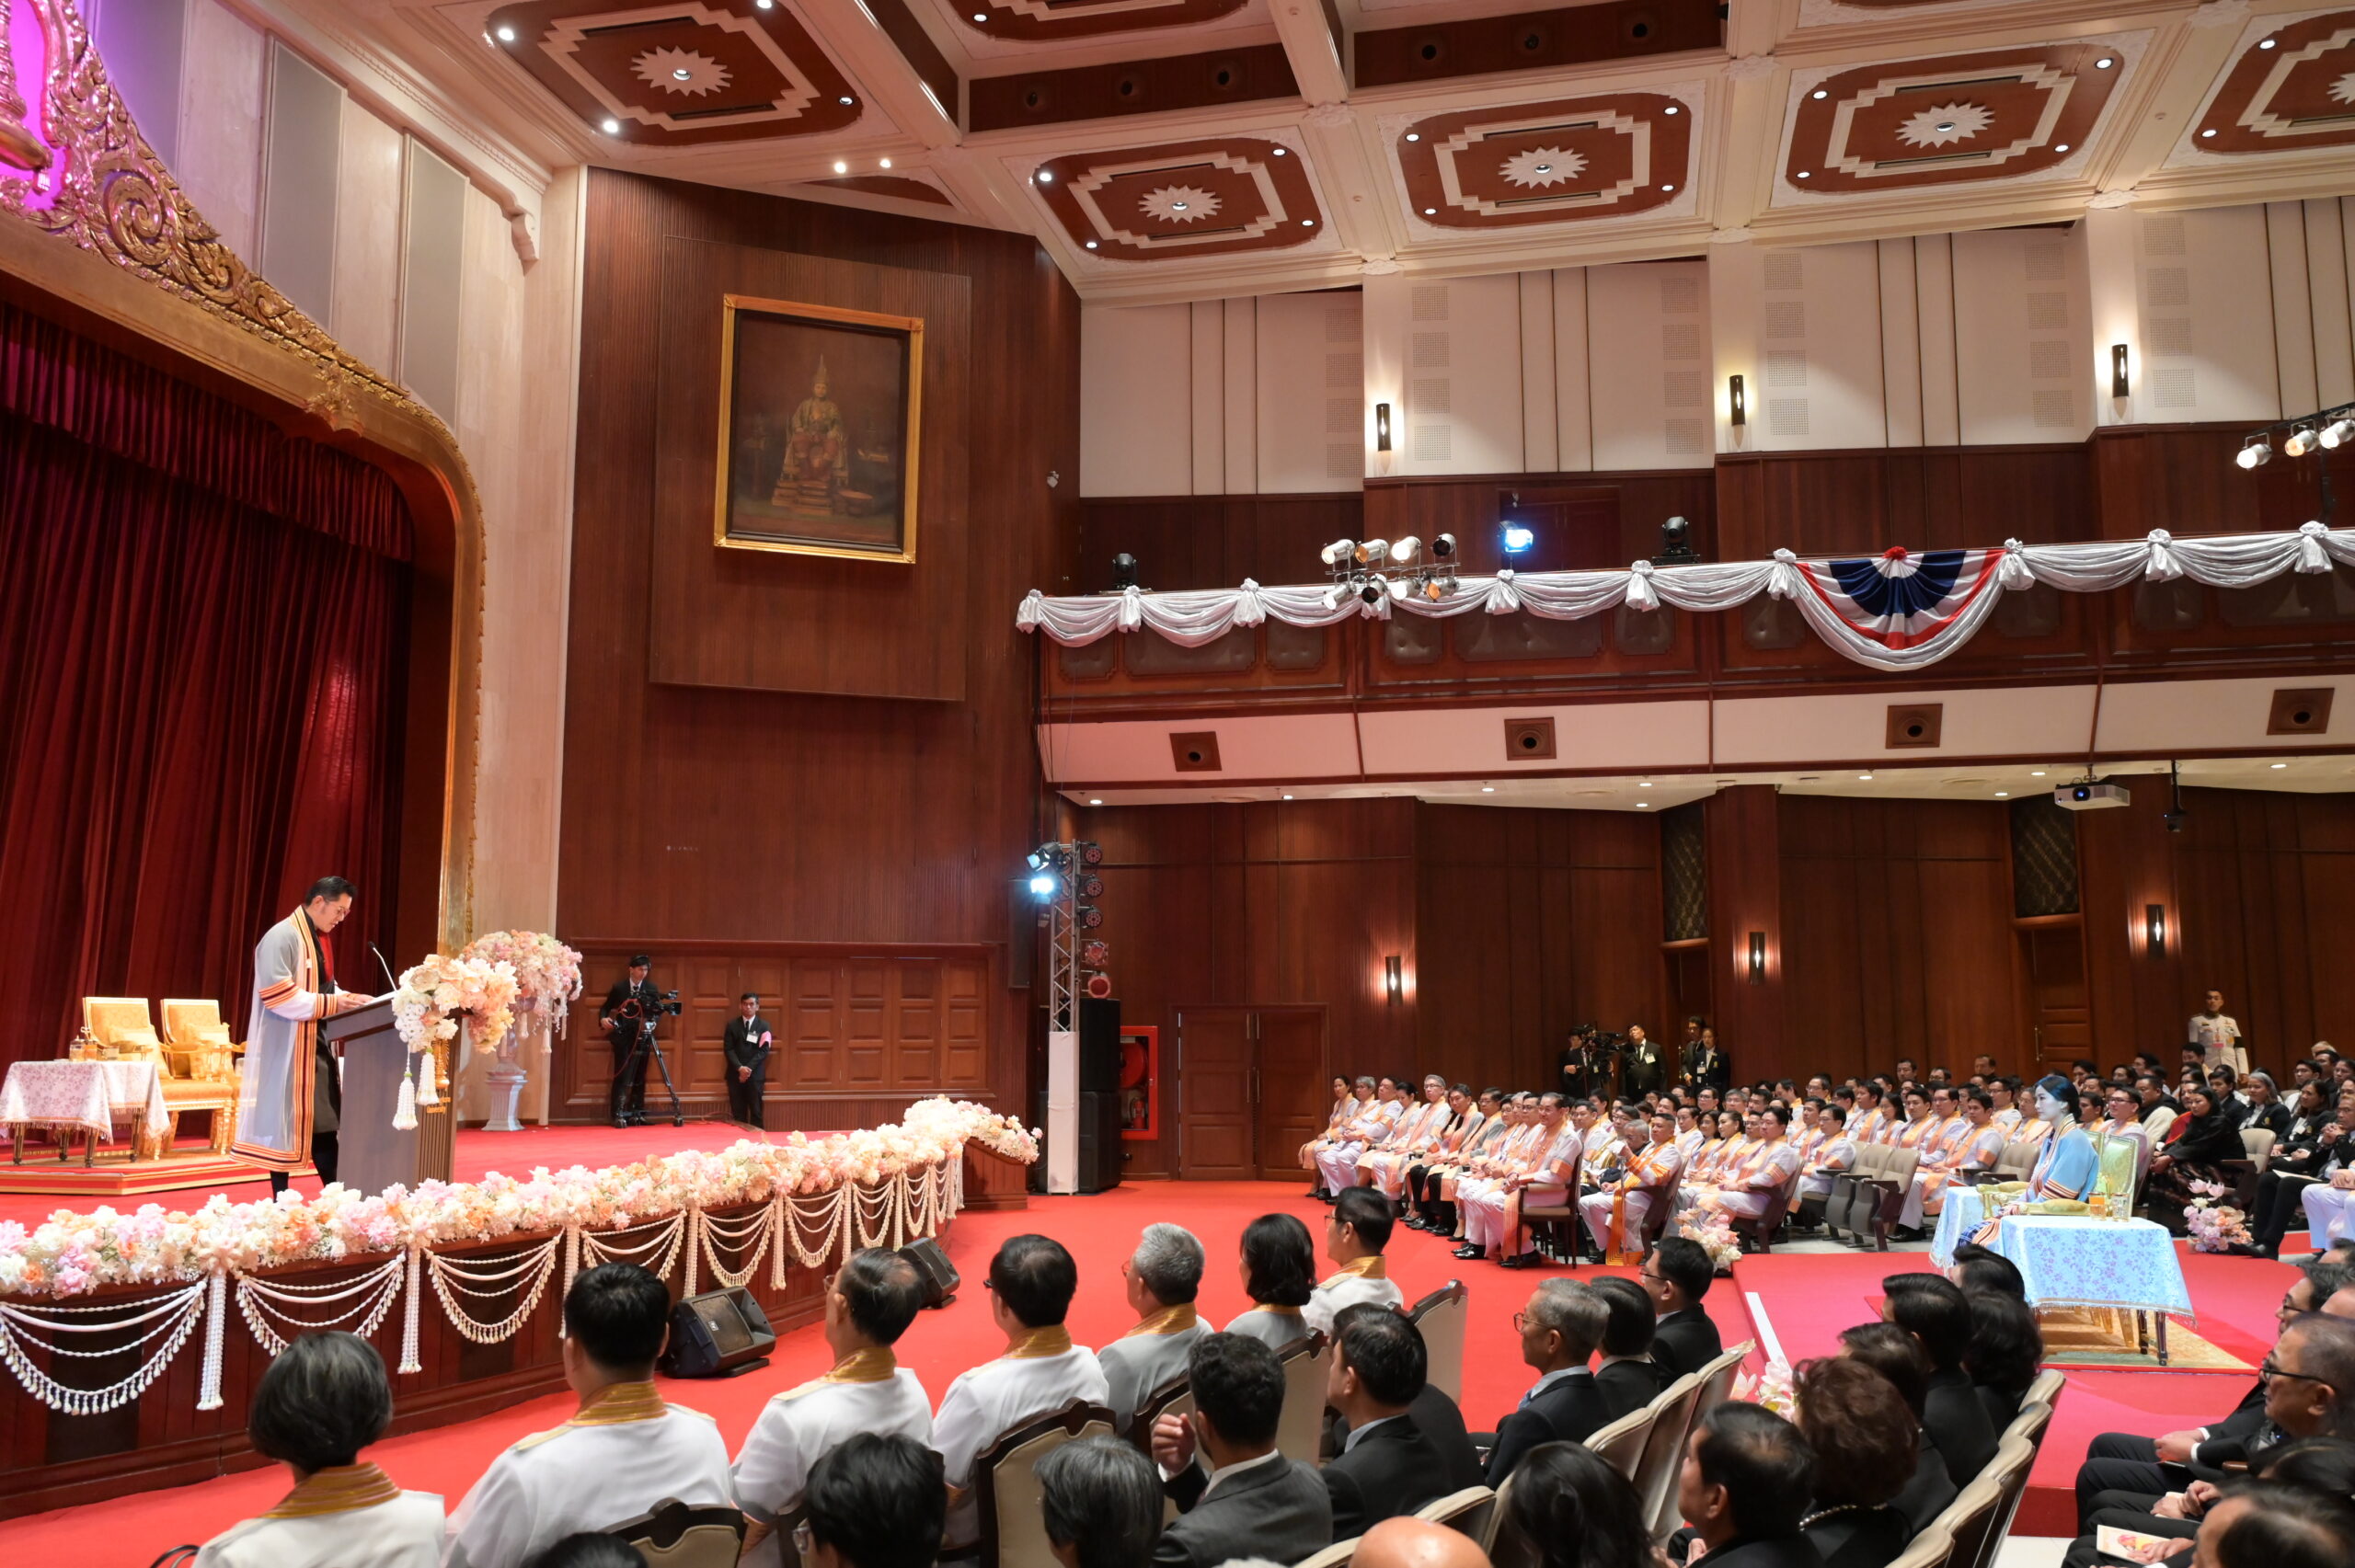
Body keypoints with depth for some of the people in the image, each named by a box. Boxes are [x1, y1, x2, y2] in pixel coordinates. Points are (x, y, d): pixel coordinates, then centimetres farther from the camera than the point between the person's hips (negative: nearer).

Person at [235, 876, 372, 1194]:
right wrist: (332, 1004, -23)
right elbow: (276, 994, -23)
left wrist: (349, 999, 2)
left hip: (317, 1044, 9)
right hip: (287, 1047, -9)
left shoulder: (320, 939, 14)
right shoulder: (281, 937, -14)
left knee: (324, 1123, 8)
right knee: (285, 1122, -1)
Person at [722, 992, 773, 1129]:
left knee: (756, 1112, -1)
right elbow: (728, 1049, 0)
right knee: (738, 1113, 1)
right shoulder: (732, 1025, 7)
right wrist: (740, 1068, -13)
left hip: (756, 1074, -1)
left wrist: (749, 1068, -14)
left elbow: (764, 1050, -4)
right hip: (735, 1074, 1)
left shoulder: (764, 1026, 5)